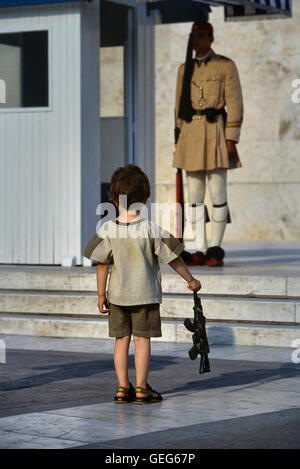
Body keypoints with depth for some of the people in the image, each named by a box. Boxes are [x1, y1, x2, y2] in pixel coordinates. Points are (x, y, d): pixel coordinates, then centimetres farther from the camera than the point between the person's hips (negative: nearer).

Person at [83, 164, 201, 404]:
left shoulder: (107, 229, -6)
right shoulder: (151, 229, -11)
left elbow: (102, 265, -3)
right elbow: (173, 258, -4)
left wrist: (101, 294, 7)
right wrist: (191, 280, 9)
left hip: (117, 295, 2)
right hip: (146, 294, -2)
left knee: (122, 339, 10)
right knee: (142, 339, 2)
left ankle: (123, 388, 11)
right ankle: (141, 389, 3)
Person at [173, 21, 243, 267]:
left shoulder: (225, 66, 1)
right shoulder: (185, 69, 14)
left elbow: (235, 104, -3)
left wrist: (231, 139, -10)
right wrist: (178, 140, 13)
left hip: (214, 132, -4)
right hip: (190, 134, 4)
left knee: (217, 193, -4)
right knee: (195, 195, 3)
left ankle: (216, 250, 3)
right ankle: (200, 251, 6)